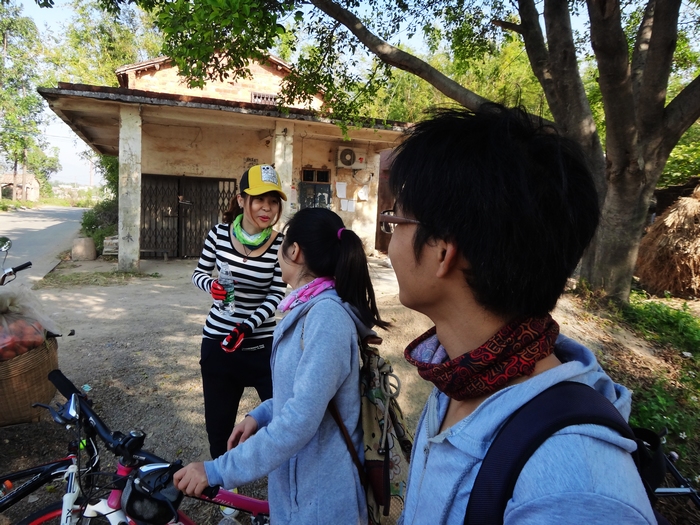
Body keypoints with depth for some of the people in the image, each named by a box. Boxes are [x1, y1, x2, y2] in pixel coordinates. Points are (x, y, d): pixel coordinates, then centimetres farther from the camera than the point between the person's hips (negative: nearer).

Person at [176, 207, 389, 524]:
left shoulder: (326, 315, -27)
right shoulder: (313, 308, 5)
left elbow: (299, 421, -30)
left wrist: (216, 471, -24)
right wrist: (259, 415, 2)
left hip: (319, 491, -8)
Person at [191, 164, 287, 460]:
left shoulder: (280, 244, -10)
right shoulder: (220, 233, -5)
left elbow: (275, 295, -10)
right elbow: (199, 273, 7)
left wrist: (246, 327, -24)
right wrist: (211, 285, -16)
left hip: (261, 343, -2)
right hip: (217, 340, 2)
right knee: (218, 422, 15)